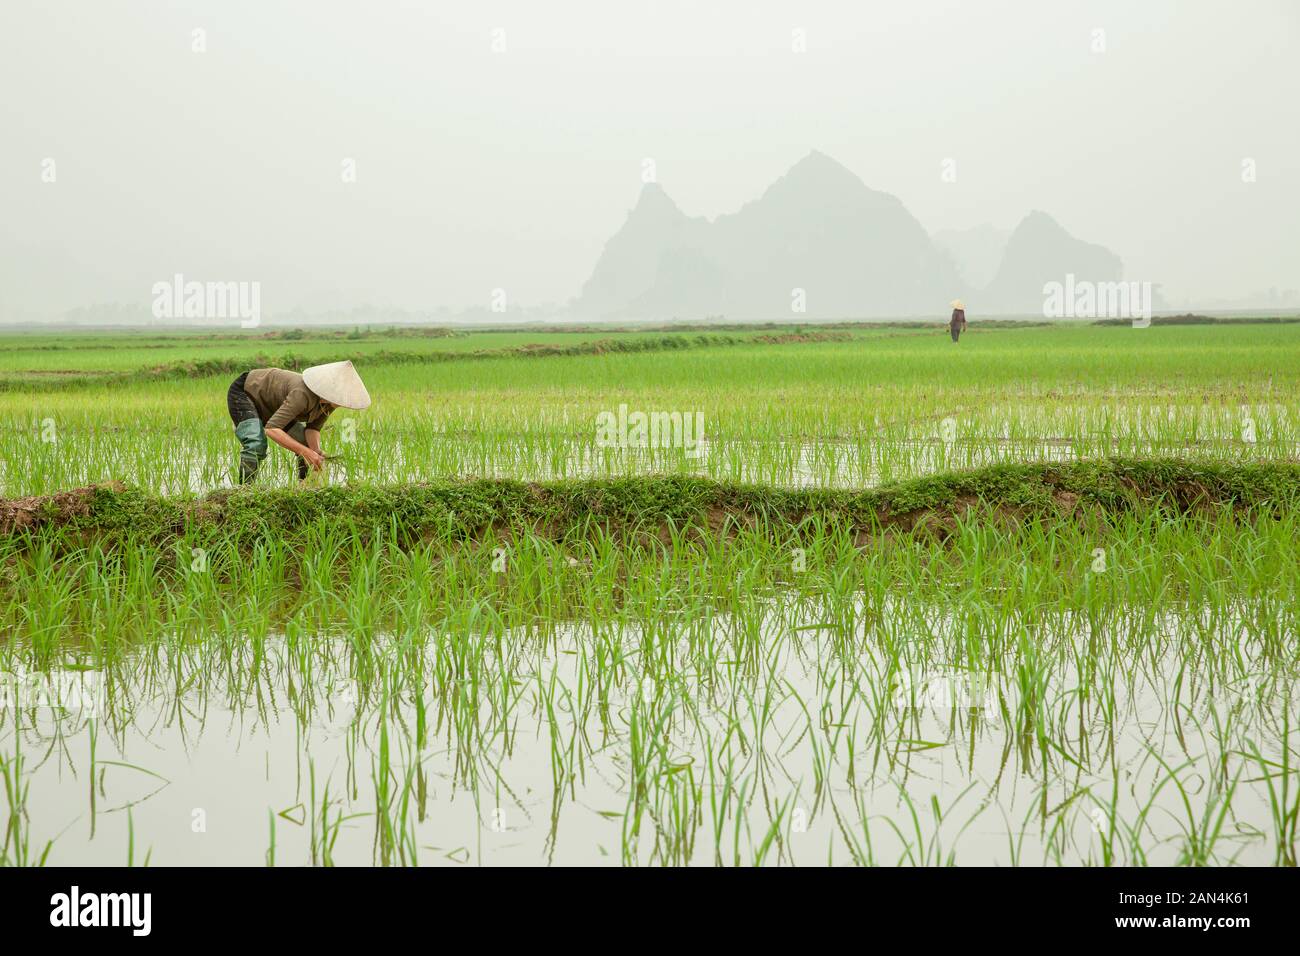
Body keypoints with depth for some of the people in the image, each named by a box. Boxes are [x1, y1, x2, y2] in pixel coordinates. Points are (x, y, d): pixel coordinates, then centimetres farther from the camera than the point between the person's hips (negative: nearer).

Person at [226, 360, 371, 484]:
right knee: (257, 445, -32)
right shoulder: (303, 395, -42)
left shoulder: (331, 401, -17)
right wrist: (305, 452, -47)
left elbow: (313, 428, -8)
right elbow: (271, 429, -44)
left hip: (269, 407, 8)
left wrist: (316, 453, -28)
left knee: (309, 444, 2)